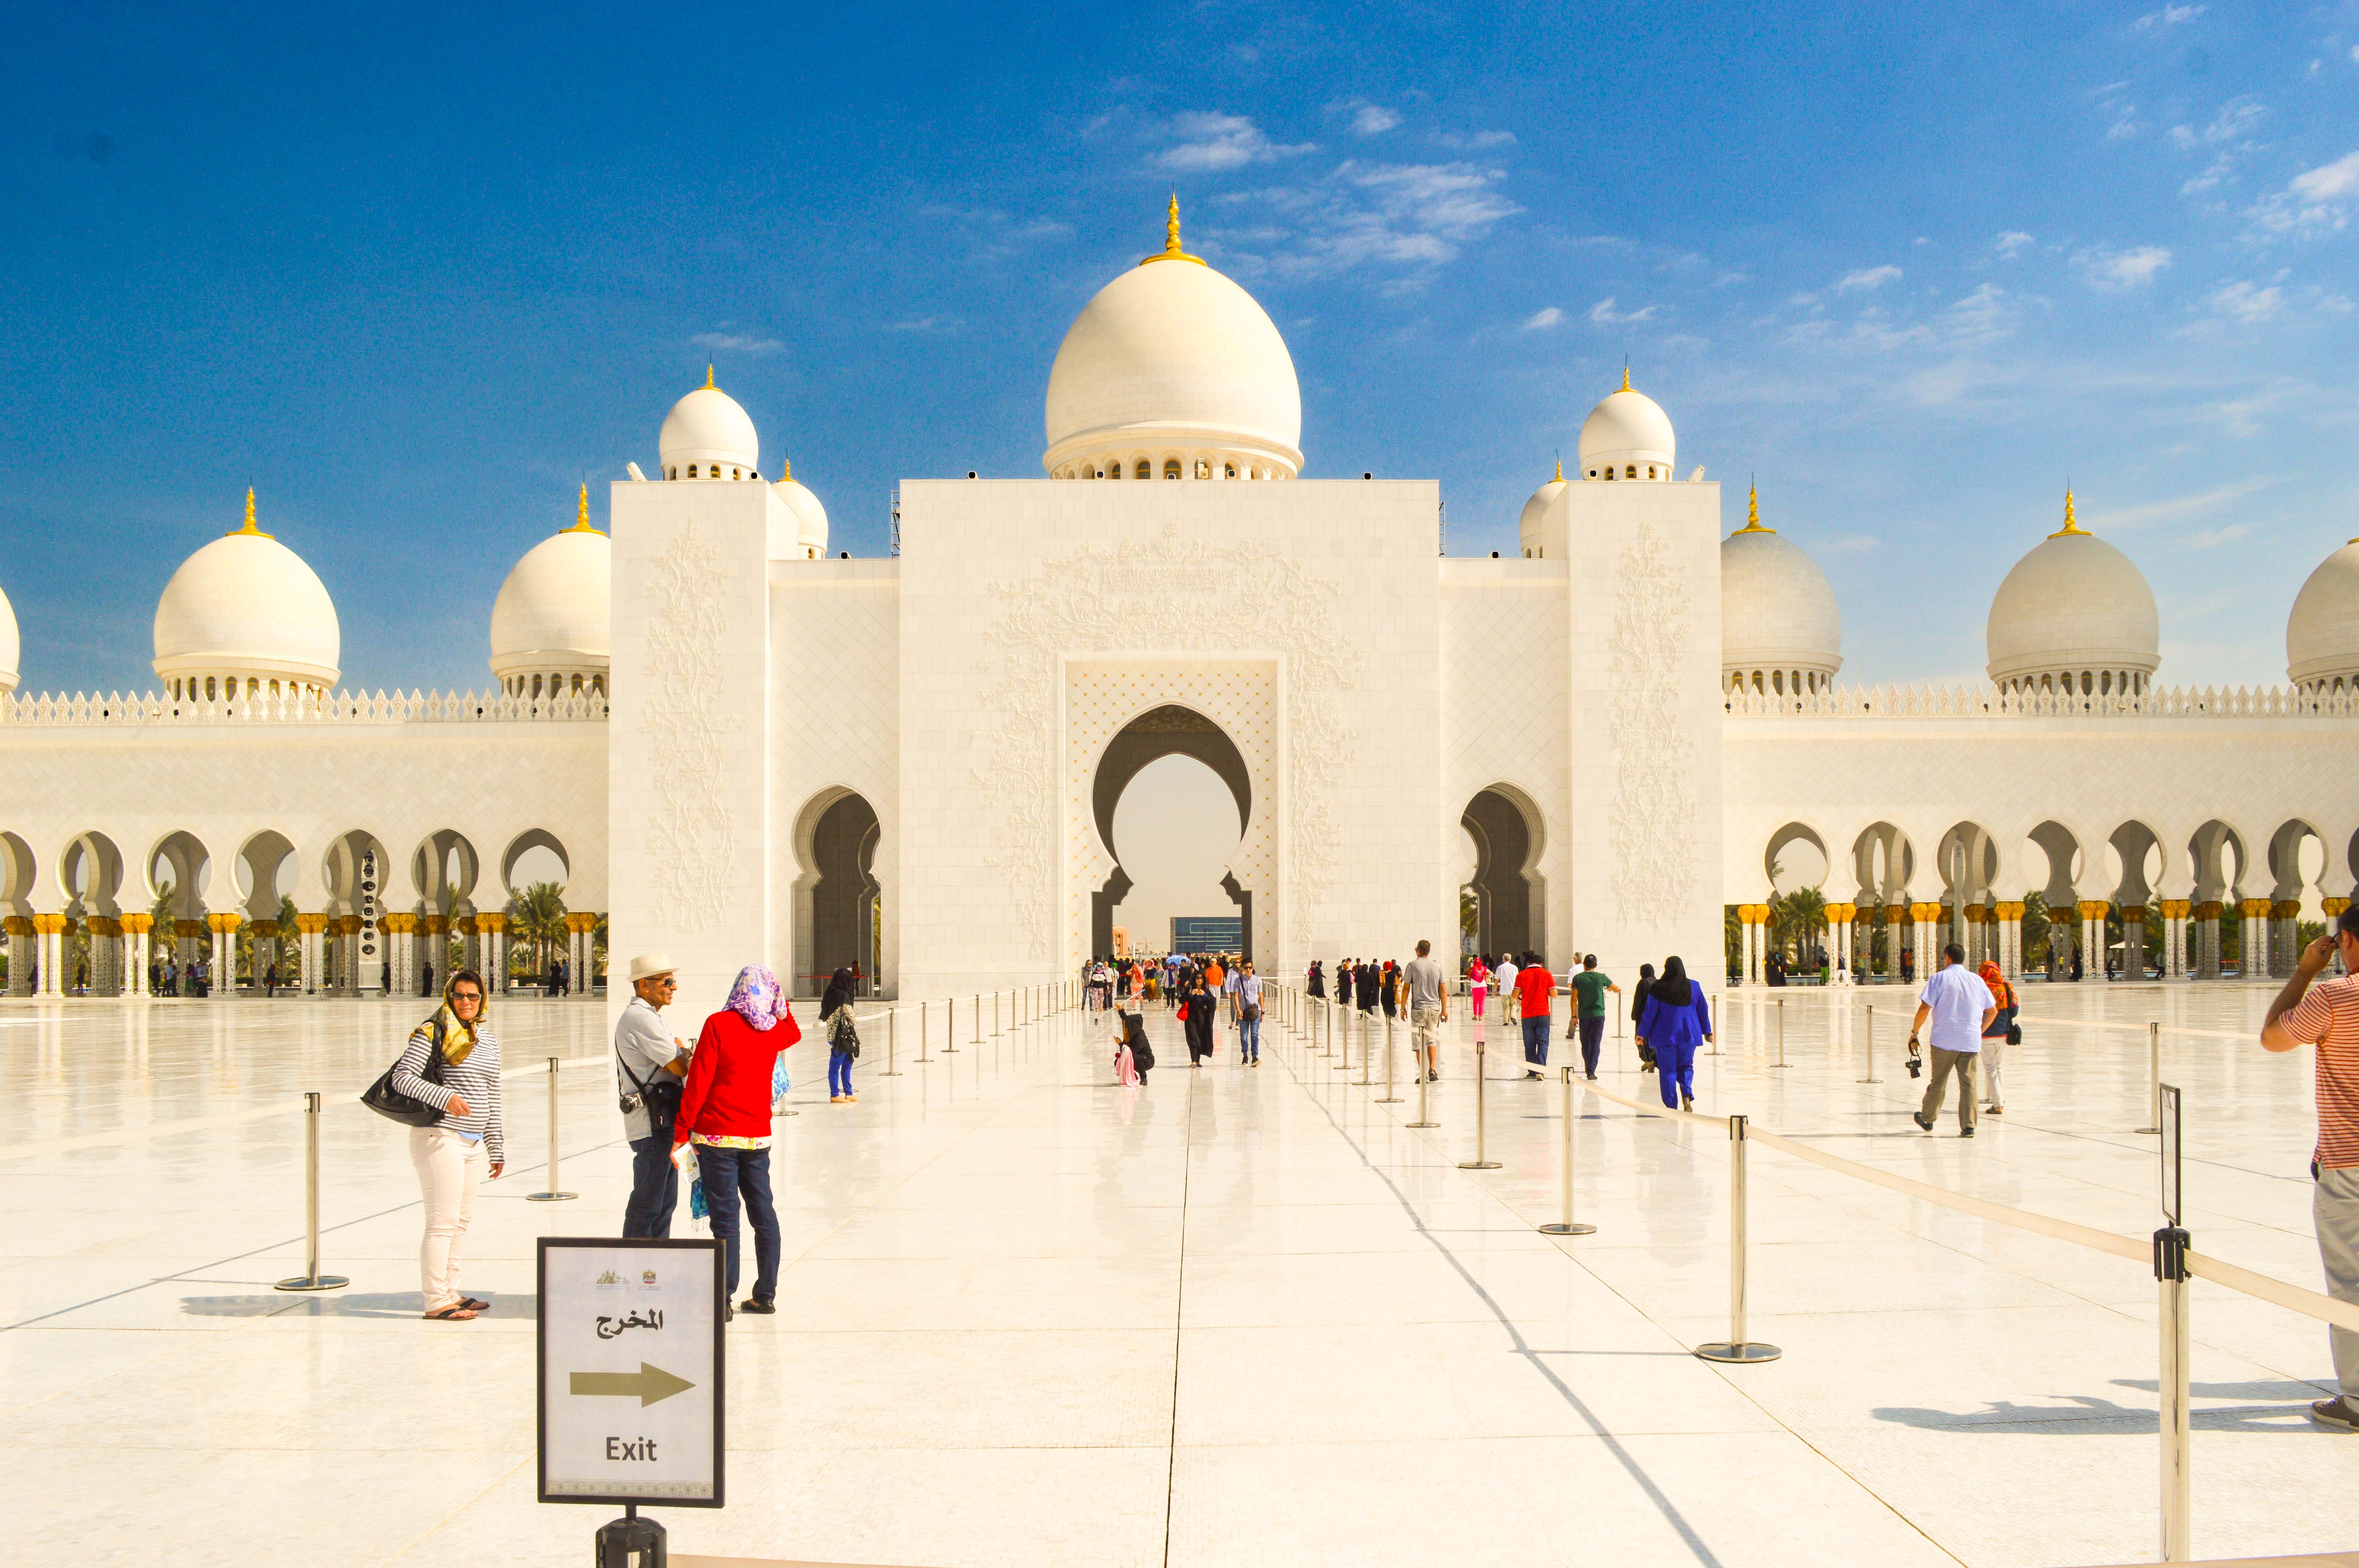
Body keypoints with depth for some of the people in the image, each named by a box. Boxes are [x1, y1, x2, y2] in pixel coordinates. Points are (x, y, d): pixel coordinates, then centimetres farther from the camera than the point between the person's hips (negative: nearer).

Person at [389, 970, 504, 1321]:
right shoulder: (431, 1034, -6)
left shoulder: (488, 1042, 15)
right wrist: (445, 1098, -24)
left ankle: (450, 1294, 21)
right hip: (440, 1138, -8)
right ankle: (436, 1302, -3)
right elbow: (402, 1077, -13)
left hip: (472, 1143, 8)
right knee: (443, 1221, -8)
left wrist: (497, 1150, 18)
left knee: (462, 1220, 12)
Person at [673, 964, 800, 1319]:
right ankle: (765, 1295, 18)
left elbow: (698, 1082, -11)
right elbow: (795, 1033, 32)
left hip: (717, 1134, -4)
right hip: (758, 1134, 4)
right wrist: (780, 998, 25)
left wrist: (682, 1130, -4)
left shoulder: (719, 1024, -10)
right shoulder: (775, 1029, 5)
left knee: (725, 1216, -2)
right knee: (763, 1213, 11)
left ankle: (723, 1301, 1)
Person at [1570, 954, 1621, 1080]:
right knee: (1596, 1044, -1)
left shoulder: (1578, 978, -2)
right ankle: (1591, 1071, -10)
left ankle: (1588, 1069, 20)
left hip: (1584, 1016, 1)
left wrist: (1574, 1015, 4)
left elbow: (1574, 998, -4)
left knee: (1586, 1045, 12)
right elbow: (1617, 990, 14)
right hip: (1598, 1015, -1)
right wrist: (1609, 988, 37)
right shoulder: (1601, 978, -1)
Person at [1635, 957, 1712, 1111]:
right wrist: (1707, 1031, 21)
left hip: (1665, 1035, -2)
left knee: (1667, 1071, 6)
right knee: (1686, 1066, 17)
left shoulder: (1658, 989, -8)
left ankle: (1672, 1106, 3)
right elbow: (1703, 1010, 9)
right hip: (1689, 1035, 2)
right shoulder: (1694, 987, 1)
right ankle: (1687, 1094, -9)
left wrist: (1642, 1034, 2)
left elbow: (1650, 1012, -5)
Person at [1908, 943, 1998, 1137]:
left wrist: (1914, 1032, 0)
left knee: (1938, 1081, 10)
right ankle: (1968, 1127, -1)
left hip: (1944, 1039, -2)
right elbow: (1993, 1011, 14)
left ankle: (1927, 1119, 24)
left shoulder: (1939, 978, -3)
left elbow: (1925, 1008, -10)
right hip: (1971, 1041, 2)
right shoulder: (1977, 980, 10)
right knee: (1969, 1084, 4)